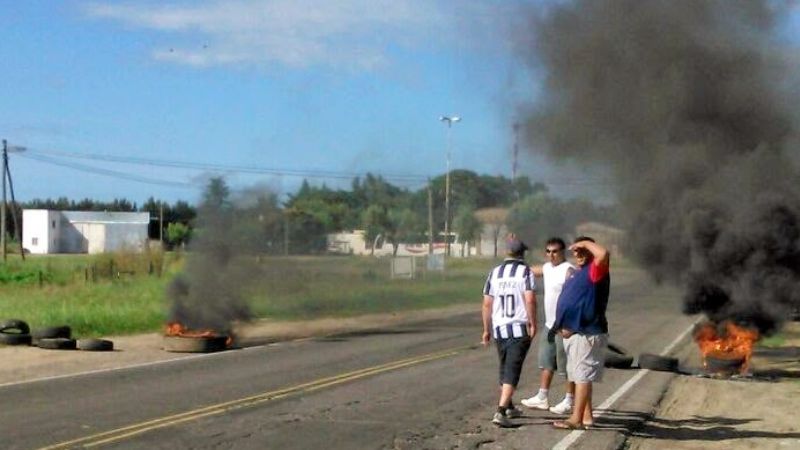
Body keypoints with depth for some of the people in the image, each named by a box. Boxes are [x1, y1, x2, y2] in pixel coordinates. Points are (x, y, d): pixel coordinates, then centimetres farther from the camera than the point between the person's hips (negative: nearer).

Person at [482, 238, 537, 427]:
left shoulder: (494, 273, 8)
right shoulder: (525, 271, -3)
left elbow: (487, 304, 7)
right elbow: (530, 299, -15)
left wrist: (486, 330, 14)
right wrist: (533, 324, -7)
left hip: (499, 328, 5)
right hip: (520, 328, -5)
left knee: (505, 368, 20)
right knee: (512, 371, -7)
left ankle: (508, 407, 32)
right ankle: (500, 411, -20)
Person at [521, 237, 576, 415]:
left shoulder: (568, 270, -15)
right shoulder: (547, 268, 12)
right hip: (550, 325, 9)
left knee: (568, 365, 0)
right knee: (546, 363, 14)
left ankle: (569, 402, 6)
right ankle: (541, 398, 21)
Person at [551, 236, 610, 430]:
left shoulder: (595, 270, -10)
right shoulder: (578, 274, 20)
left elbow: (604, 254, -32)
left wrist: (586, 243, -15)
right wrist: (563, 326, 12)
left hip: (587, 334, -10)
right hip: (573, 332, 10)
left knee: (582, 376, -9)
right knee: (580, 376, 13)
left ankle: (576, 419, -9)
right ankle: (586, 416, 20)